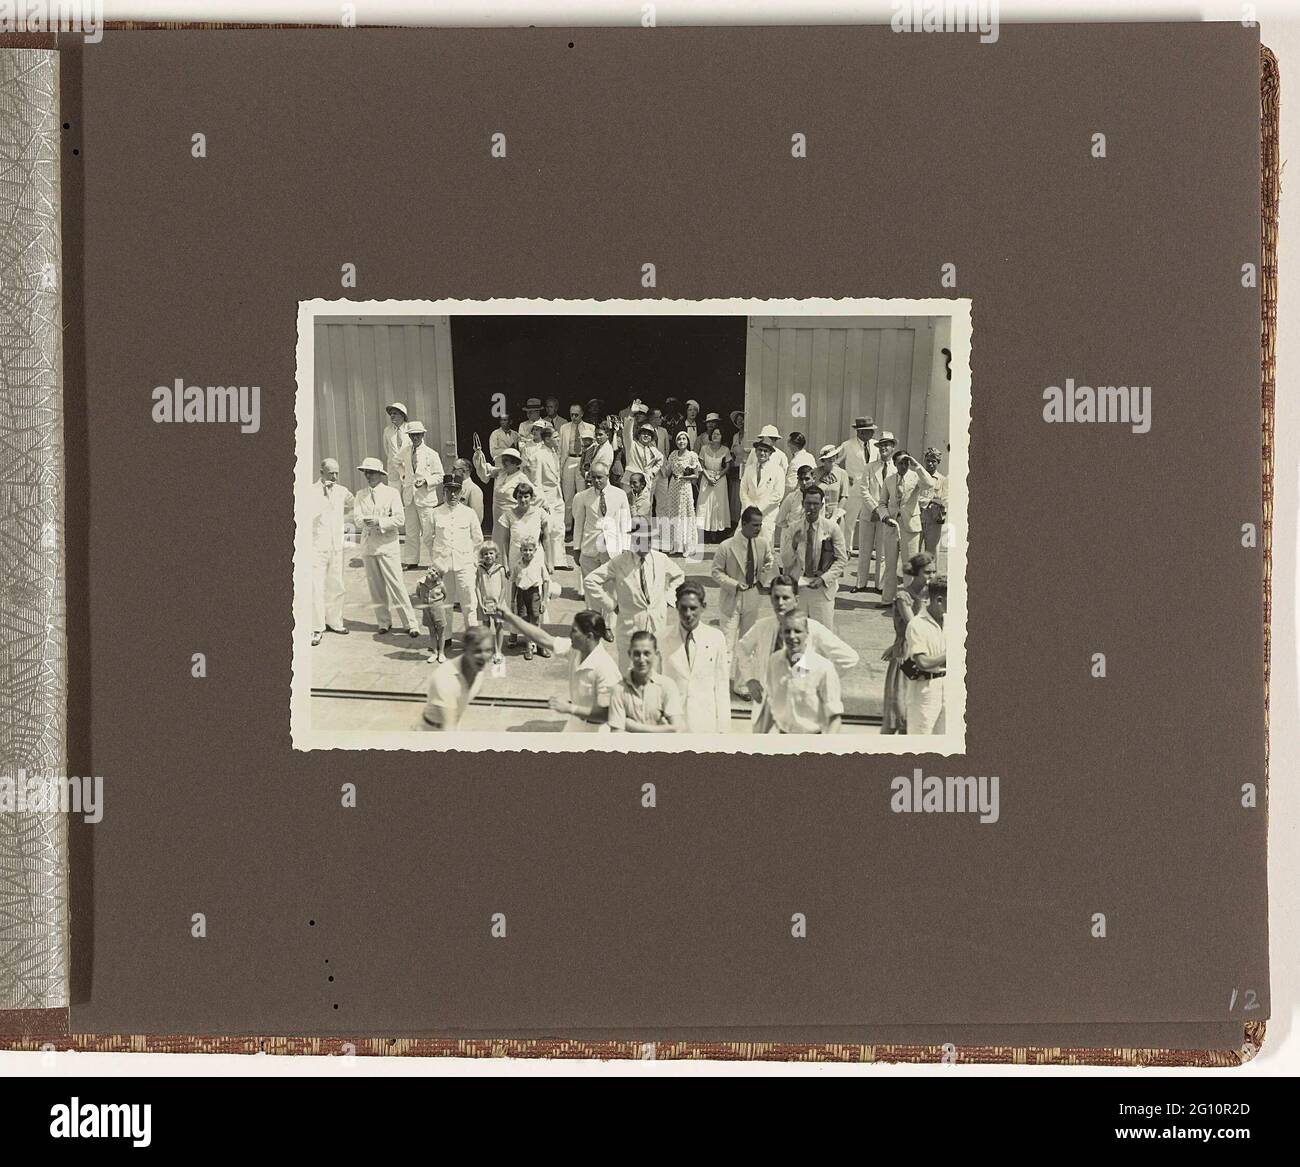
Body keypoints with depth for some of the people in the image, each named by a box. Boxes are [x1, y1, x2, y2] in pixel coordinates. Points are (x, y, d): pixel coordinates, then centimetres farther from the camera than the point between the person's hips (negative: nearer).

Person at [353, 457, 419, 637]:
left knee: (395, 584, -8)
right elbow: (357, 515, -3)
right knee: (375, 586, 7)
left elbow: (400, 519, -8)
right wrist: (367, 520, -23)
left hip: (387, 544, -4)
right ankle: (384, 621, 18)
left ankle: (410, 623, -4)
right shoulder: (361, 494, 10)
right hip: (368, 545, 4)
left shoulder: (391, 493, 0)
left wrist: (379, 522, -18)